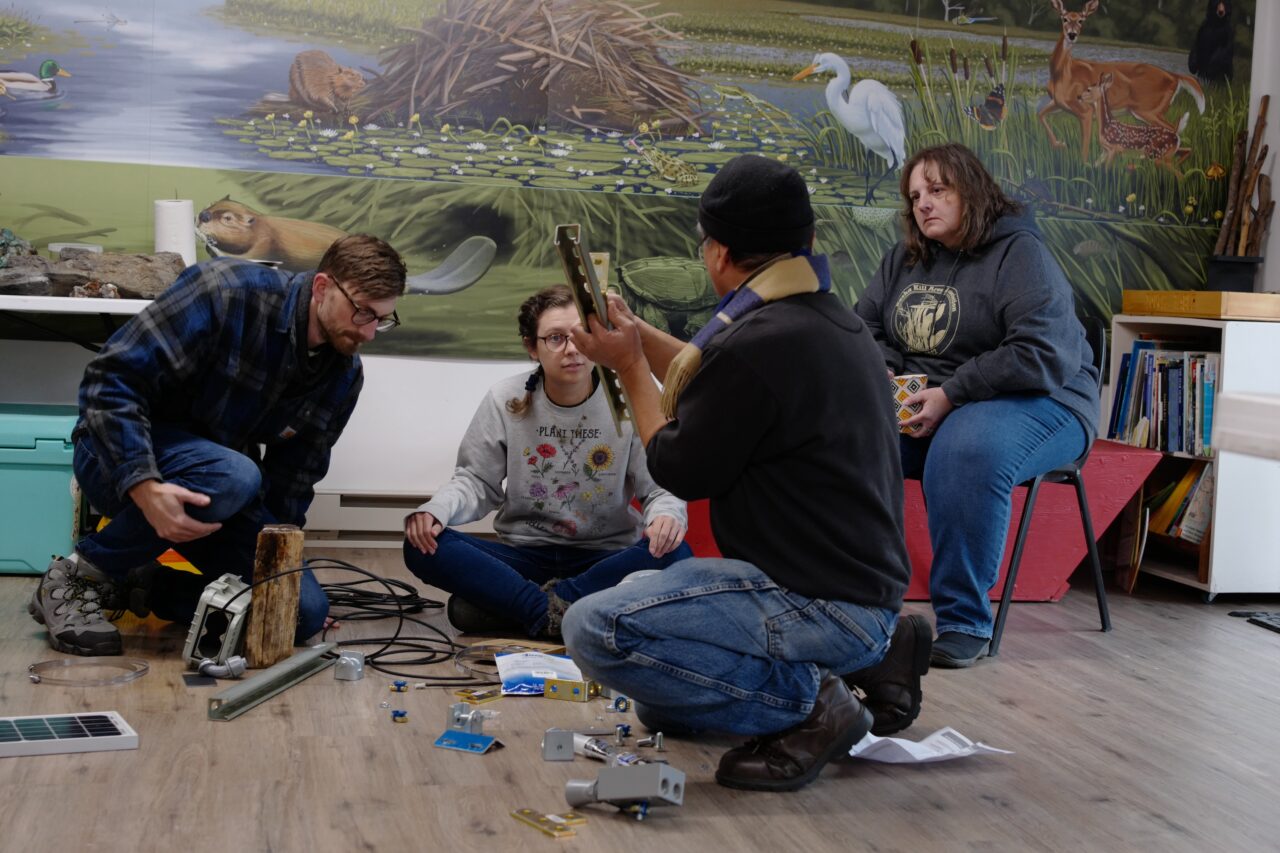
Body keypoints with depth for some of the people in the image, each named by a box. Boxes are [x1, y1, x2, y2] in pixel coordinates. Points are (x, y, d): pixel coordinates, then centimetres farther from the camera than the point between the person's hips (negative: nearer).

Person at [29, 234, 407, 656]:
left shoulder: (343, 377, -3)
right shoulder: (228, 290, -23)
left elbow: (293, 479, 5)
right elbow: (111, 379, -26)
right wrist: (145, 487, -38)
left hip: (217, 491, 6)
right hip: (123, 460, -6)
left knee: (306, 613, -12)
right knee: (231, 476, -39)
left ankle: (137, 587, 4)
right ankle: (77, 577, -18)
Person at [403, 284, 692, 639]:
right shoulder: (506, 400, 0)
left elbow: (661, 488, -2)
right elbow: (477, 481, 4)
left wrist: (666, 515, -28)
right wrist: (435, 509, -18)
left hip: (603, 557, -1)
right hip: (523, 556, 1)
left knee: (675, 555, -34)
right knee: (421, 548, -23)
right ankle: (553, 614, -30)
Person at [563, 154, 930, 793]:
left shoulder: (760, 343, -23)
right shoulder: (831, 317, 9)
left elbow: (680, 471, -8)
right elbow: (717, 386, 24)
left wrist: (631, 366, 4)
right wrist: (637, 334, 25)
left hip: (821, 601, -10)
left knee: (596, 629, -21)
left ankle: (804, 704, -11)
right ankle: (867, 659, 15)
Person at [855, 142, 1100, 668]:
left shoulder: (1019, 253, -8)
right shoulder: (903, 261, 15)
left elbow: (1044, 355, -20)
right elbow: (864, 329, 18)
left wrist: (951, 395, -23)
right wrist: (881, 374, -6)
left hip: (1037, 402, -6)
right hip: (919, 402, 6)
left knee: (967, 451, -39)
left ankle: (965, 622, -29)